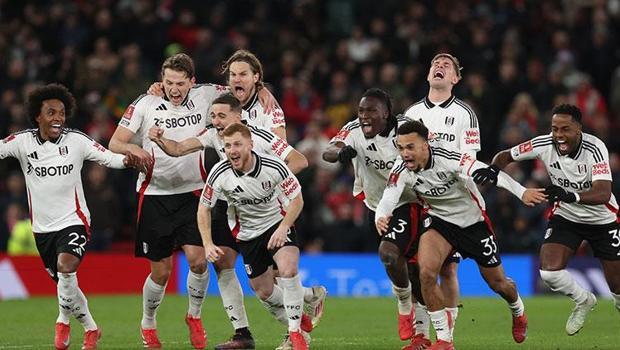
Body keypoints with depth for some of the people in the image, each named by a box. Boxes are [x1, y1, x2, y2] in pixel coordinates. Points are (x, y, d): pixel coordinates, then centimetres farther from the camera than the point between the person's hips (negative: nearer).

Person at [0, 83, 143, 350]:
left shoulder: (76, 141, -6)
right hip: (42, 226, 3)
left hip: (73, 221, -3)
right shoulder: (22, 142, -3)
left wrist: (126, 160, -26)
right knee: (65, 284, 13)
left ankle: (63, 322, -7)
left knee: (65, 267, -28)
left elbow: (109, 158, -7)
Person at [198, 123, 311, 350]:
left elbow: (297, 199, -11)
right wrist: (208, 244, -12)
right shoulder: (219, 174, -18)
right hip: (248, 234, 3)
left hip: (278, 223, -3)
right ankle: (295, 322, 33)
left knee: (288, 270, -28)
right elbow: (204, 208, -4)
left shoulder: (273, 166, -23)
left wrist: (283, 227, -24)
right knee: (264, 292, 5)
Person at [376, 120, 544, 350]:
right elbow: (388, 199, -28)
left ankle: (518, 312, 49)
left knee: (497, 283, 11)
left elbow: (486, 172, -40)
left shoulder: (447, 159, -30)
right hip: (440, 221, 2)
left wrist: (521, 192, -54)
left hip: (474, 221, -2)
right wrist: (381, 217, -54)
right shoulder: (401, 172, -18)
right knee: (426, 272, -24)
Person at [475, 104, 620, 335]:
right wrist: (493, 168, -28)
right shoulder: (544, 145, -19)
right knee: (549, 271, -19)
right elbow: (506, 155, -4)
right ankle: (583, 301, 12)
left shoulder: (594, 148, -28)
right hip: (565, 217, 2)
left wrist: (571, 196, -56)